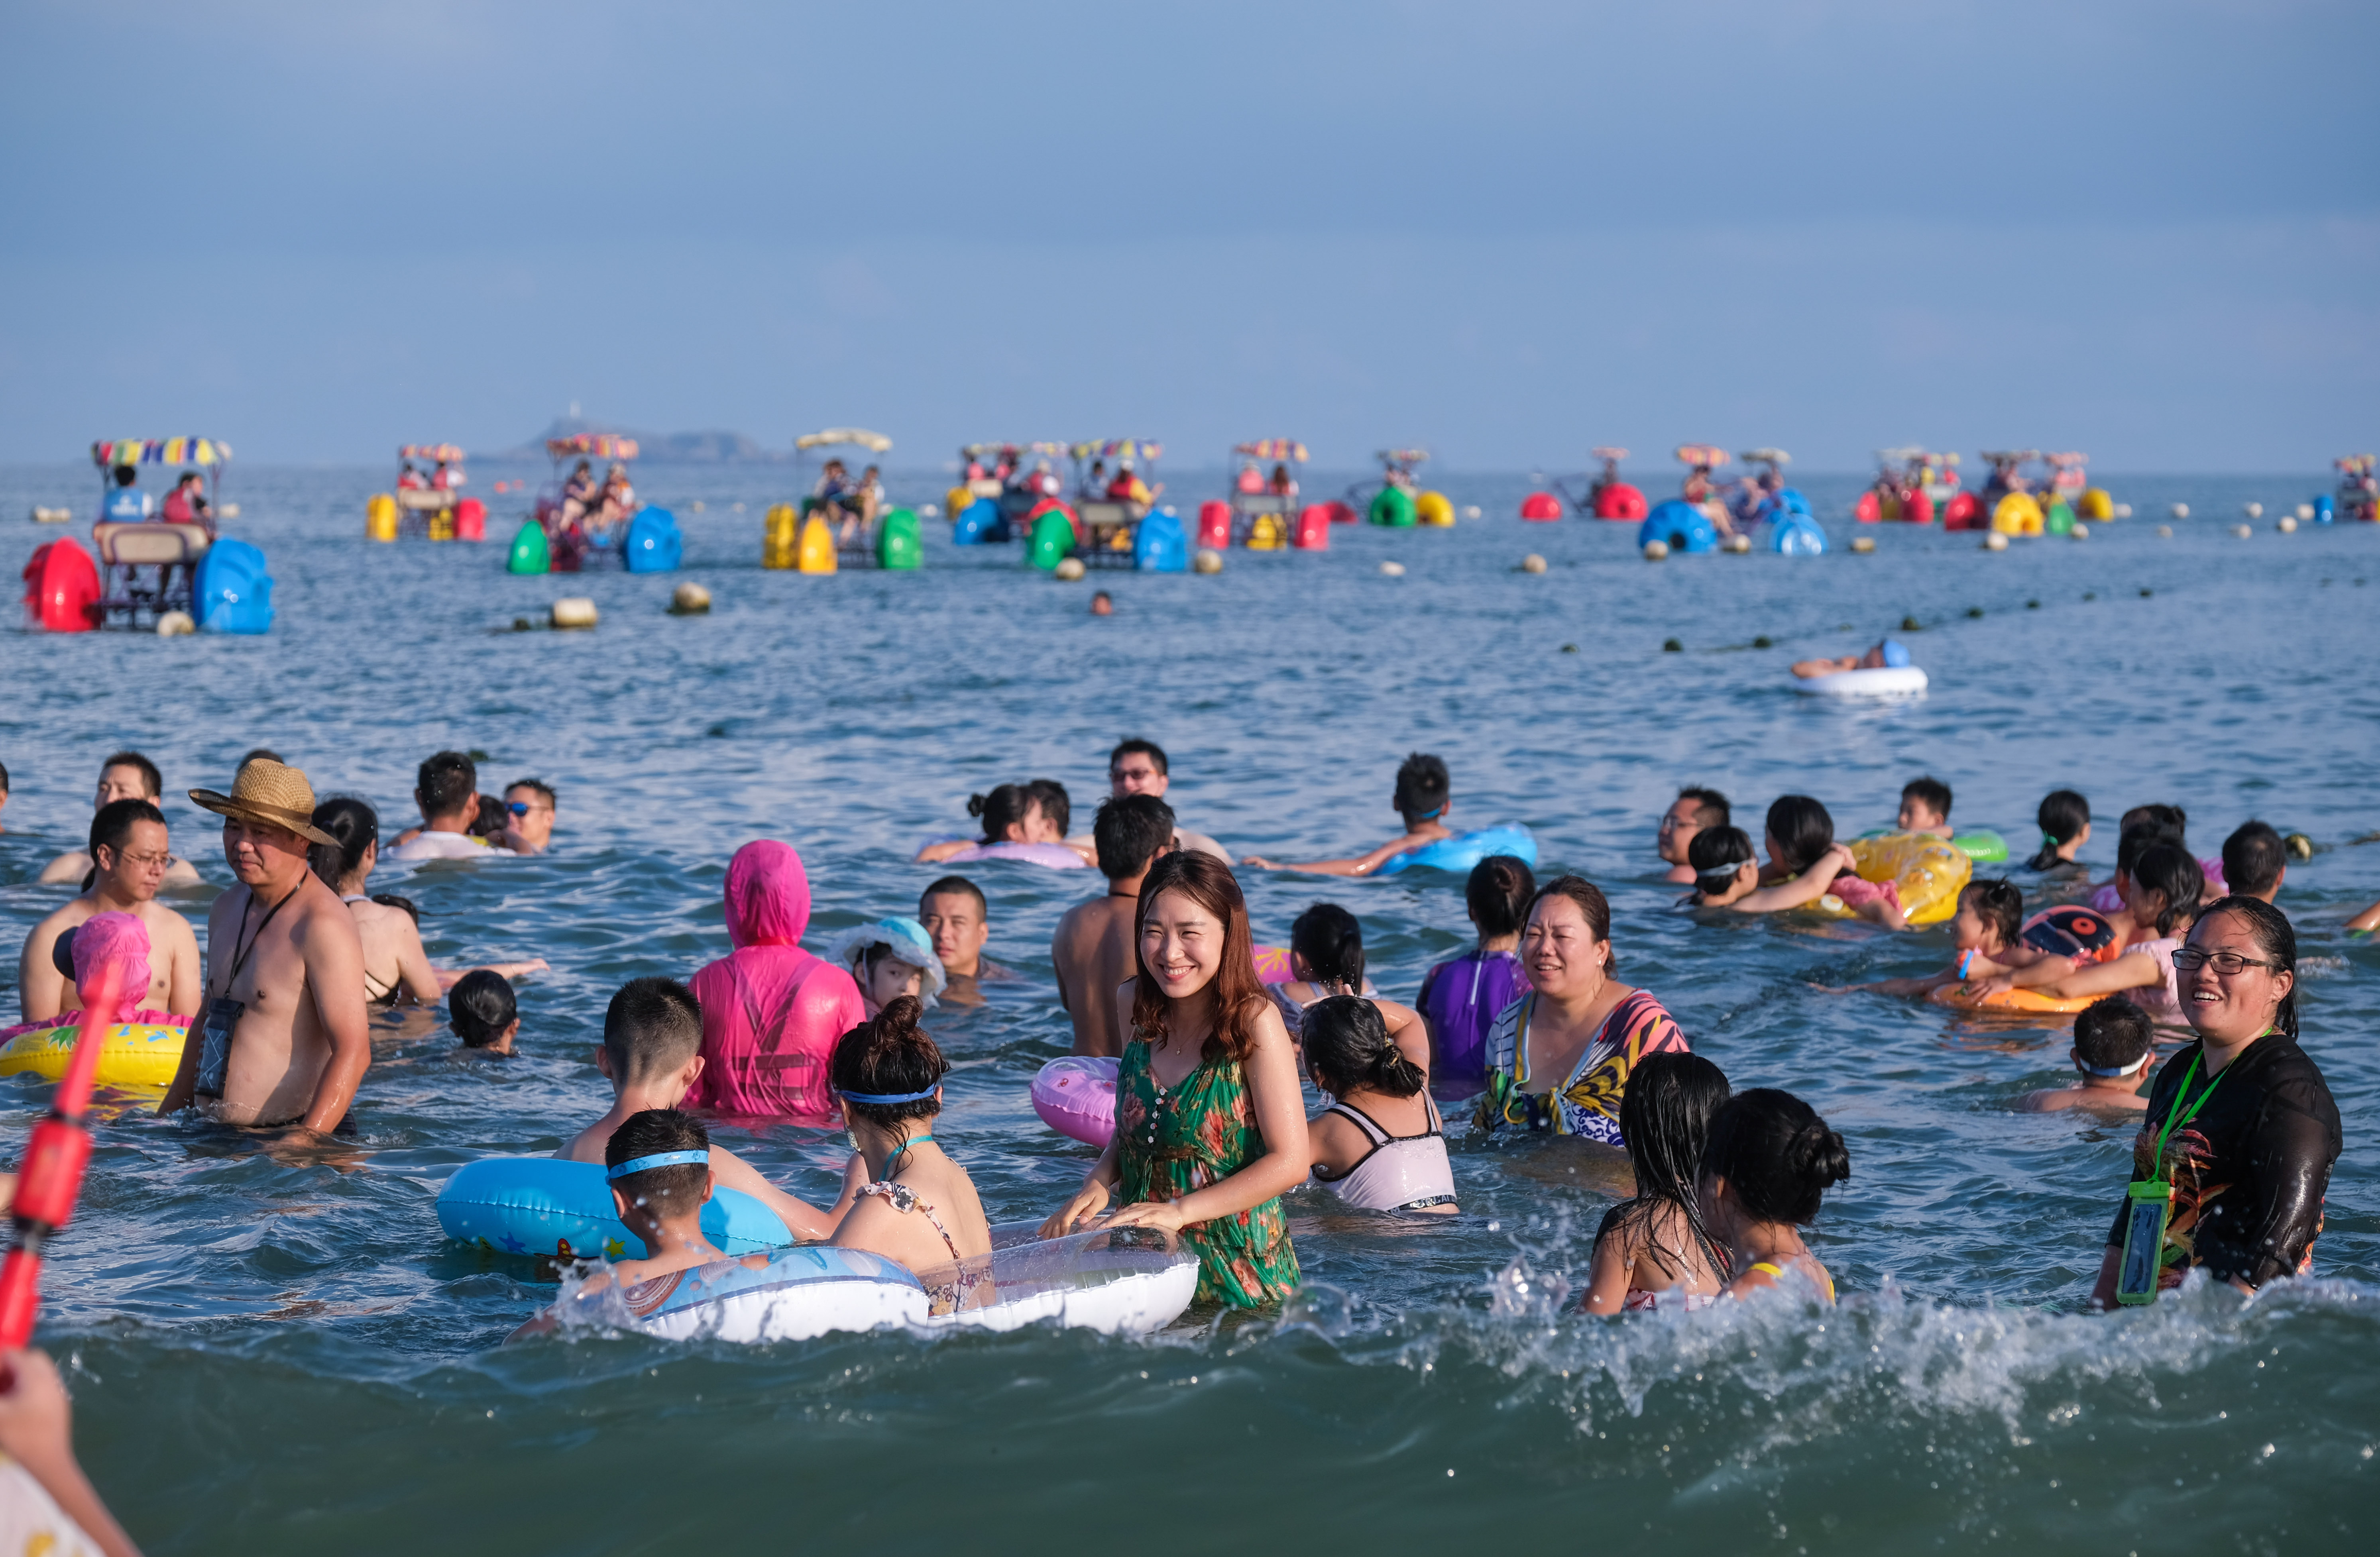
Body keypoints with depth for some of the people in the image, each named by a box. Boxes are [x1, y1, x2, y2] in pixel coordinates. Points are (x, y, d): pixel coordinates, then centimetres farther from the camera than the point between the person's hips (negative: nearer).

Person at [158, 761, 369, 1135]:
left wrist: (304, 1141, -27)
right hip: (215, 1139, 8)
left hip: (292, 1133, -8)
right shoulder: (227, 909, 15)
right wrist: (168, 1115, 25)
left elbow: (353, 1052, -20)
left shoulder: (323, 925, -13)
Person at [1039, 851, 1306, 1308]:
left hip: (1235, 1270, -5)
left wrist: (1180, 1211, -19)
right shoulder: (1133, 1005, 4)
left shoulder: (1252, 1021, -14)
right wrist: (1098, 1185, -2)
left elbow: (1290, 1162, -15)